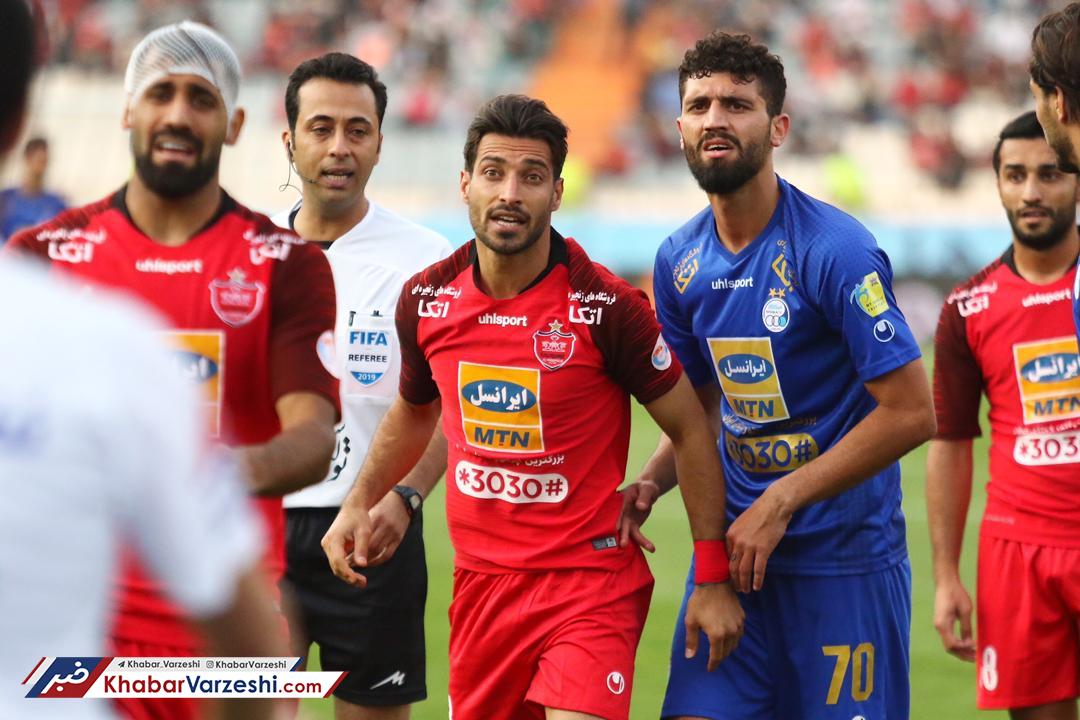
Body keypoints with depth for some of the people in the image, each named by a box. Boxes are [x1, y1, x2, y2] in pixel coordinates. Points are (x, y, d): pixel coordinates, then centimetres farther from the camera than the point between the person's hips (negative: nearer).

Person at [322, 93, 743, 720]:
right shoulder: (425, 299, 0)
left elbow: (690, 429, -5)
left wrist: (714, 578, -6)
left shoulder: (608, 308, -14)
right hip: (480, 582, 5)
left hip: (592, 580, -5)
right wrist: (360, 503, 13)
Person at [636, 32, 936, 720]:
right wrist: (648, 485, -1)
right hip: (732, 547, 5)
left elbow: (910, 413, -16)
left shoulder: (834, 248, -14)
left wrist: (779, 505, -16)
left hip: (846, 559, -5)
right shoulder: (680, 261, 5)